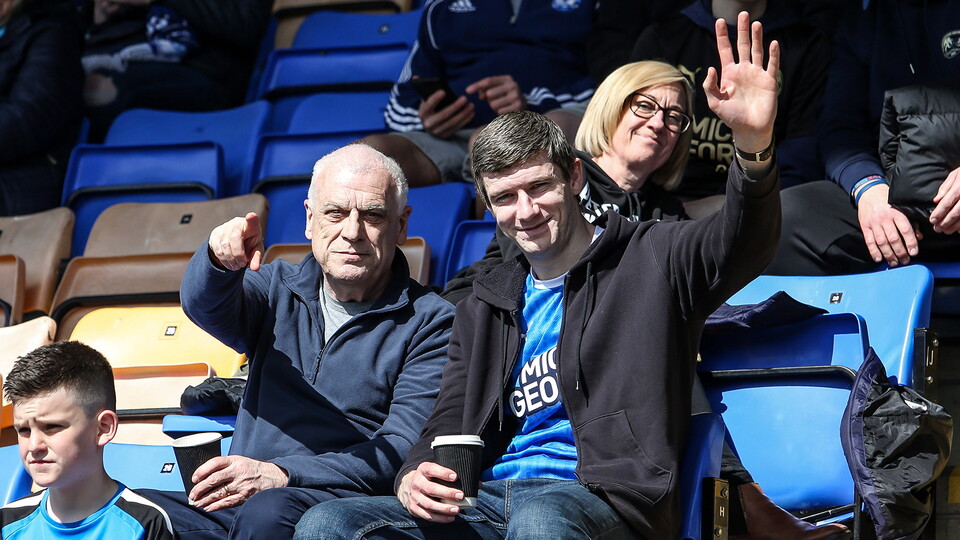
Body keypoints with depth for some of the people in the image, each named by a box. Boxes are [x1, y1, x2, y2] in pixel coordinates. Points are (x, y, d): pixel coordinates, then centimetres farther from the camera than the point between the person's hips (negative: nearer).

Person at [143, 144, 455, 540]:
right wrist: (220, 258, -29)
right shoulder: (279, 290, 18)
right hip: (239, 501, 3)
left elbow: (404, 449, -5)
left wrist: (282, 475, -17)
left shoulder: (431, 323, 5)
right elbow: (204, 305, -4)